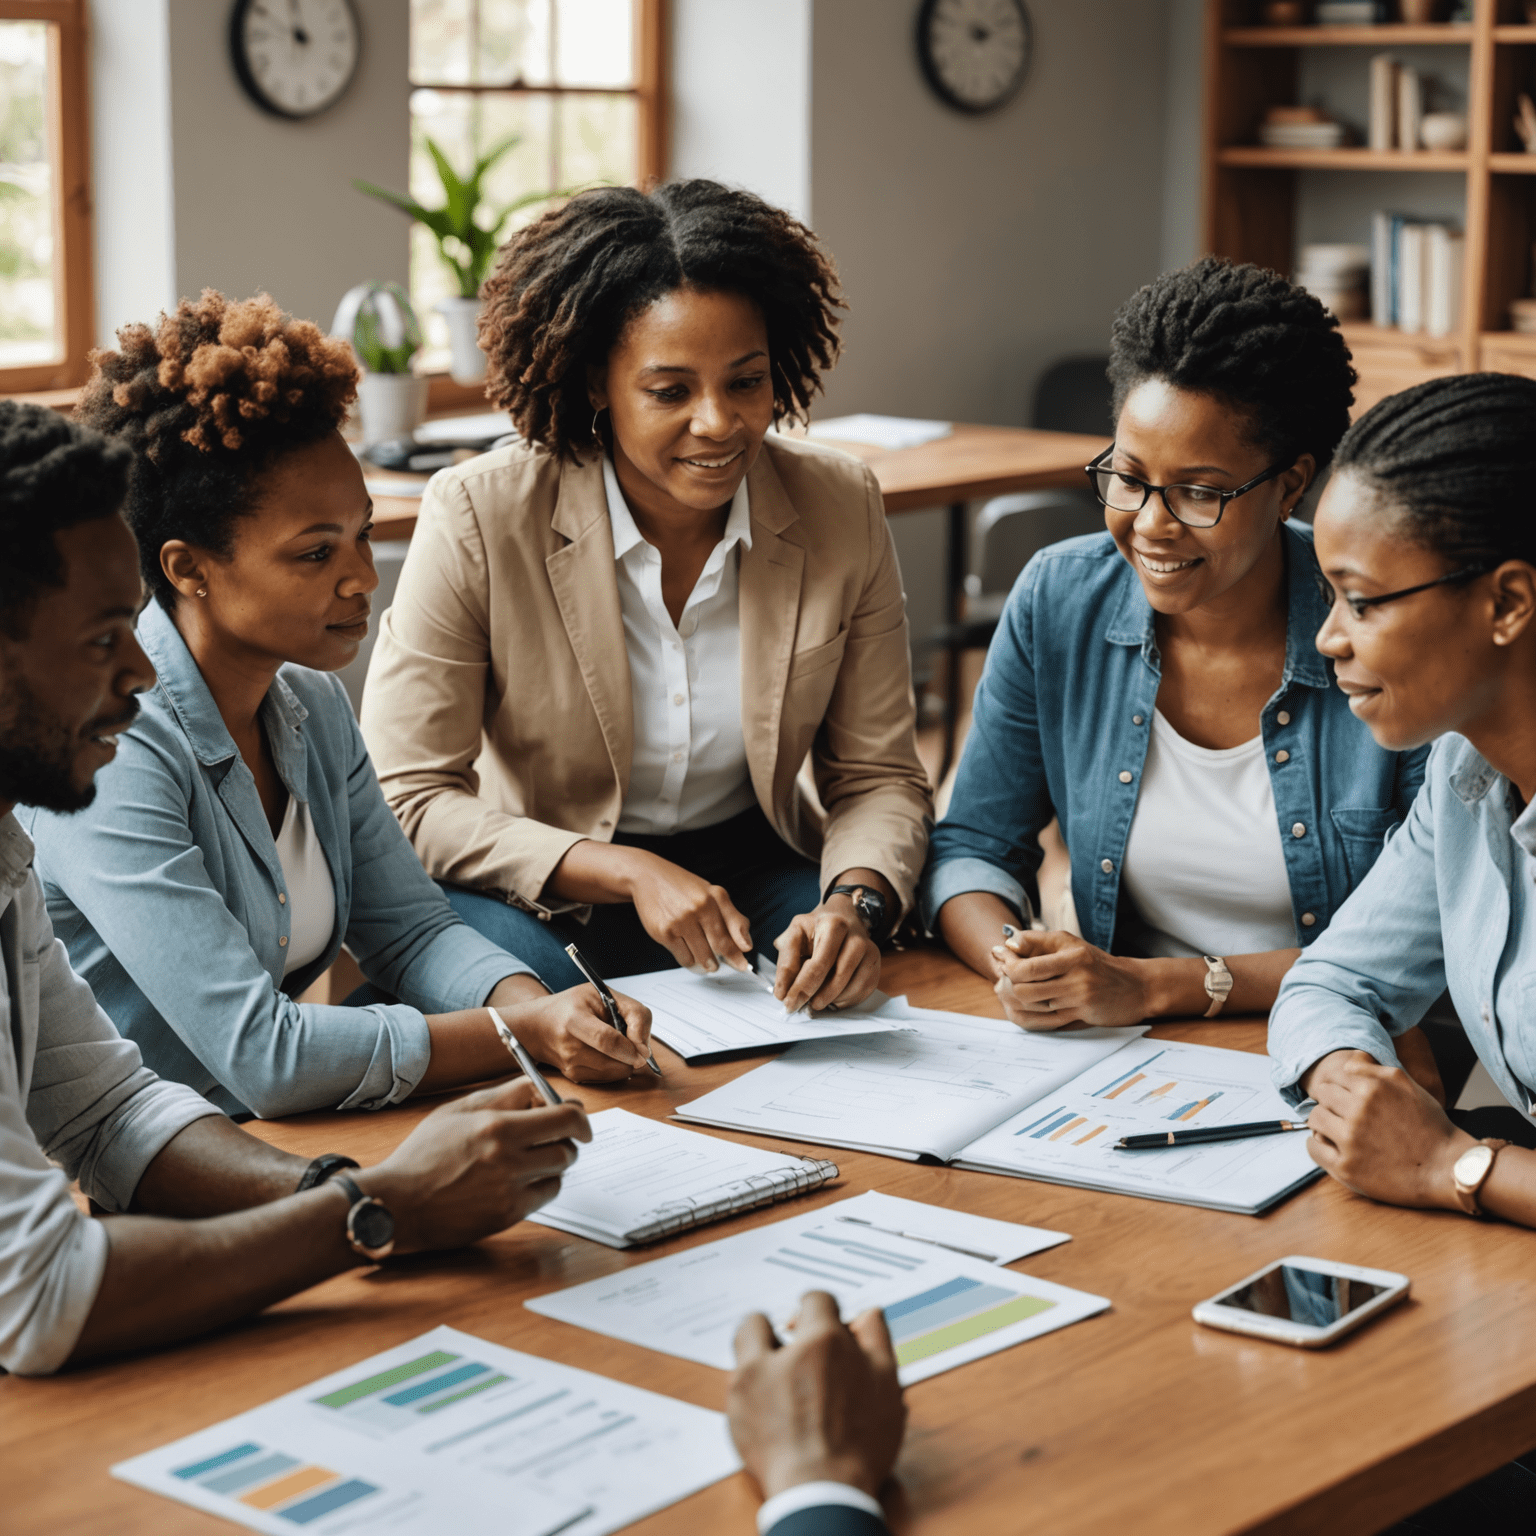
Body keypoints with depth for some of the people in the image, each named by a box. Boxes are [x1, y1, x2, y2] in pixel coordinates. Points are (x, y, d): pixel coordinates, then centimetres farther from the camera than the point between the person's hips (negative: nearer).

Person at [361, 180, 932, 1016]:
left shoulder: (841, 510, -6)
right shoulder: (478, 517, -16)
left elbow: (879, 779, 0)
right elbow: (406, 799, -15)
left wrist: (855, 902, -23)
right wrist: (629, 873, -26)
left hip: (752, 870, 2)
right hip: (543, 889, -2)